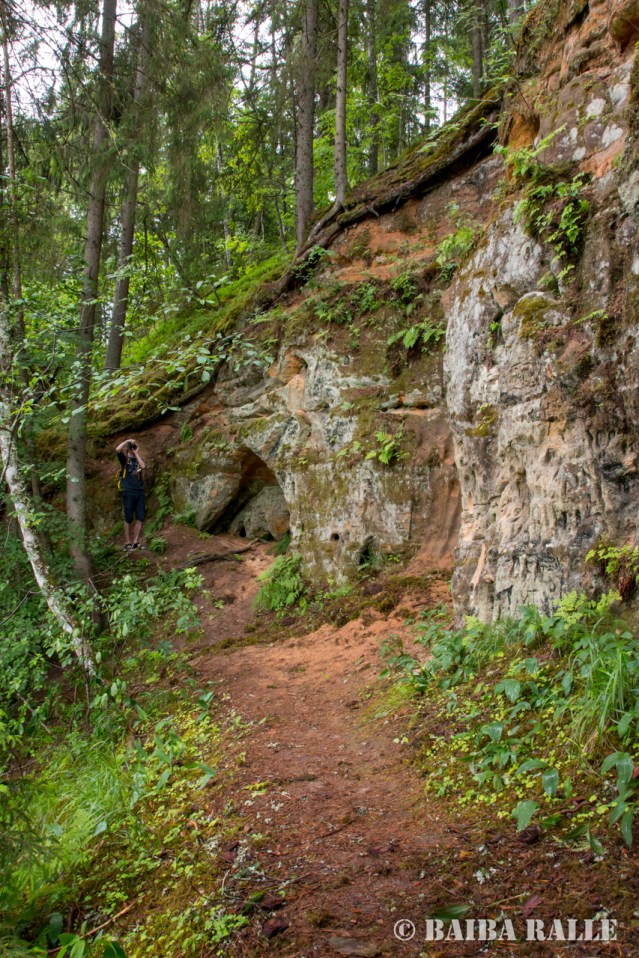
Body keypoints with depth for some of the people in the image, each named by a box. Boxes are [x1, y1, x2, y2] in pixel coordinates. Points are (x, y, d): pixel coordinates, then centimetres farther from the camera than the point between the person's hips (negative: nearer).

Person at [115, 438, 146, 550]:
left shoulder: (139, 459, 12)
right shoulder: (125, 458, 3)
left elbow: (143, 466, -11)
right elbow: (117, 449, -17)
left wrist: (136, 454, -5)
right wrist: (127, 441, -8)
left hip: (140, 492, 3)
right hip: (128, 492, -3)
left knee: (140, 518, 1)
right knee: (128, 518, -1)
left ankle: (135, 542, 9)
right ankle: (127, 543, 7)